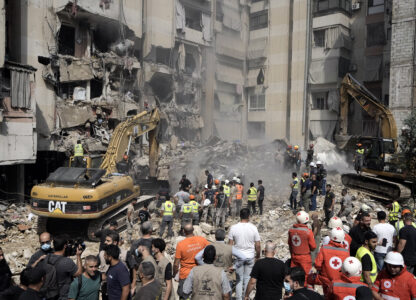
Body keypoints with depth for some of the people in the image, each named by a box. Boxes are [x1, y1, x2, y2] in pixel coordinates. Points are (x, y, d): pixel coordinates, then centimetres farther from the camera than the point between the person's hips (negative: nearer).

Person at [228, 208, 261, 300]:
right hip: (250, 256, 0)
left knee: (239, 279, 12)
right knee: (247, 278, 15)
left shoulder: (233, 227, -11)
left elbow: (230, 244, -5)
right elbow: (257, 245, -6)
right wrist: (258, 255, 12)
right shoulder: (253, 228, -11)